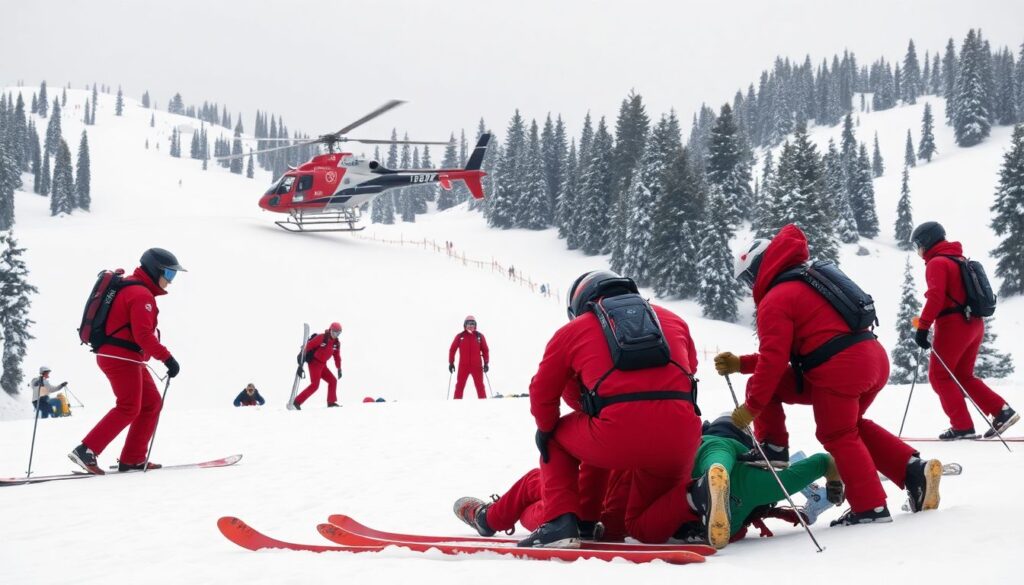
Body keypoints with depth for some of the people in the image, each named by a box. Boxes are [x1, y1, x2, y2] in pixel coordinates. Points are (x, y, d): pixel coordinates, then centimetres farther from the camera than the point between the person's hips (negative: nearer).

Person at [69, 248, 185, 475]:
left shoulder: (131, 288, 20)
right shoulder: (141, 295, -13)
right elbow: (143, 334, -23)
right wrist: (167, 358, -23)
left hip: (127, 359, 11)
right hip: (121, 357, -11)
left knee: (151, 403, 9)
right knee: (129, 408, -14)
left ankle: (133, 458, 7)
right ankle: (86, 451, -17)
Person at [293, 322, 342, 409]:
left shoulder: (336, 343, 7)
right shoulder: (321, 338, -15)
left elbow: (337, 356, 16)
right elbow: (309, 345, -17)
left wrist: (339, 369, 15)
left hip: (322, 365, 8)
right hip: (314, 363, -8)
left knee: (333, 381, 7)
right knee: (315, 385, -16)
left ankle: (331, 402, 16)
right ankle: (297, 401, -16)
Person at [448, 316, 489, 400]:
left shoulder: (479, 336, 4)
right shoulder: (460, 336, 2)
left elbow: (485, 350, 6)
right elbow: (452, 350, 6)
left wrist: (486, 363, -1)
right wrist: (451, 363, 2)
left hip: (477, 366, 0)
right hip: (463, 366, 0)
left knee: (480, 386, 1)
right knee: (459, 386, 0)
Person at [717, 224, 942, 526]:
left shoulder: (774, 300, -1)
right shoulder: (808, 284, 29)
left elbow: (773, 358, -9)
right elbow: (782, 353, 31)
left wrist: (752, 407, -4)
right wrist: (740, 364, 28)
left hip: (839, 368, -9)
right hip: (874, 357, 9)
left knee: (839, 435, 5)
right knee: (851, 427, 24)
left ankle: (871, 508, 3)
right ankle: (914, 468, 12)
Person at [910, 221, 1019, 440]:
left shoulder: (936, 263, -9)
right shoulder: (959, 259, 19)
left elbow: (935, 297, -22)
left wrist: (922, 327, -22)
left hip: (953, 324, -9)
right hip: (974, 323, 9)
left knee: (939, 376, 1)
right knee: (963, 376, 16)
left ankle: (962, 426, -6)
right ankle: (1002, 411, 5)